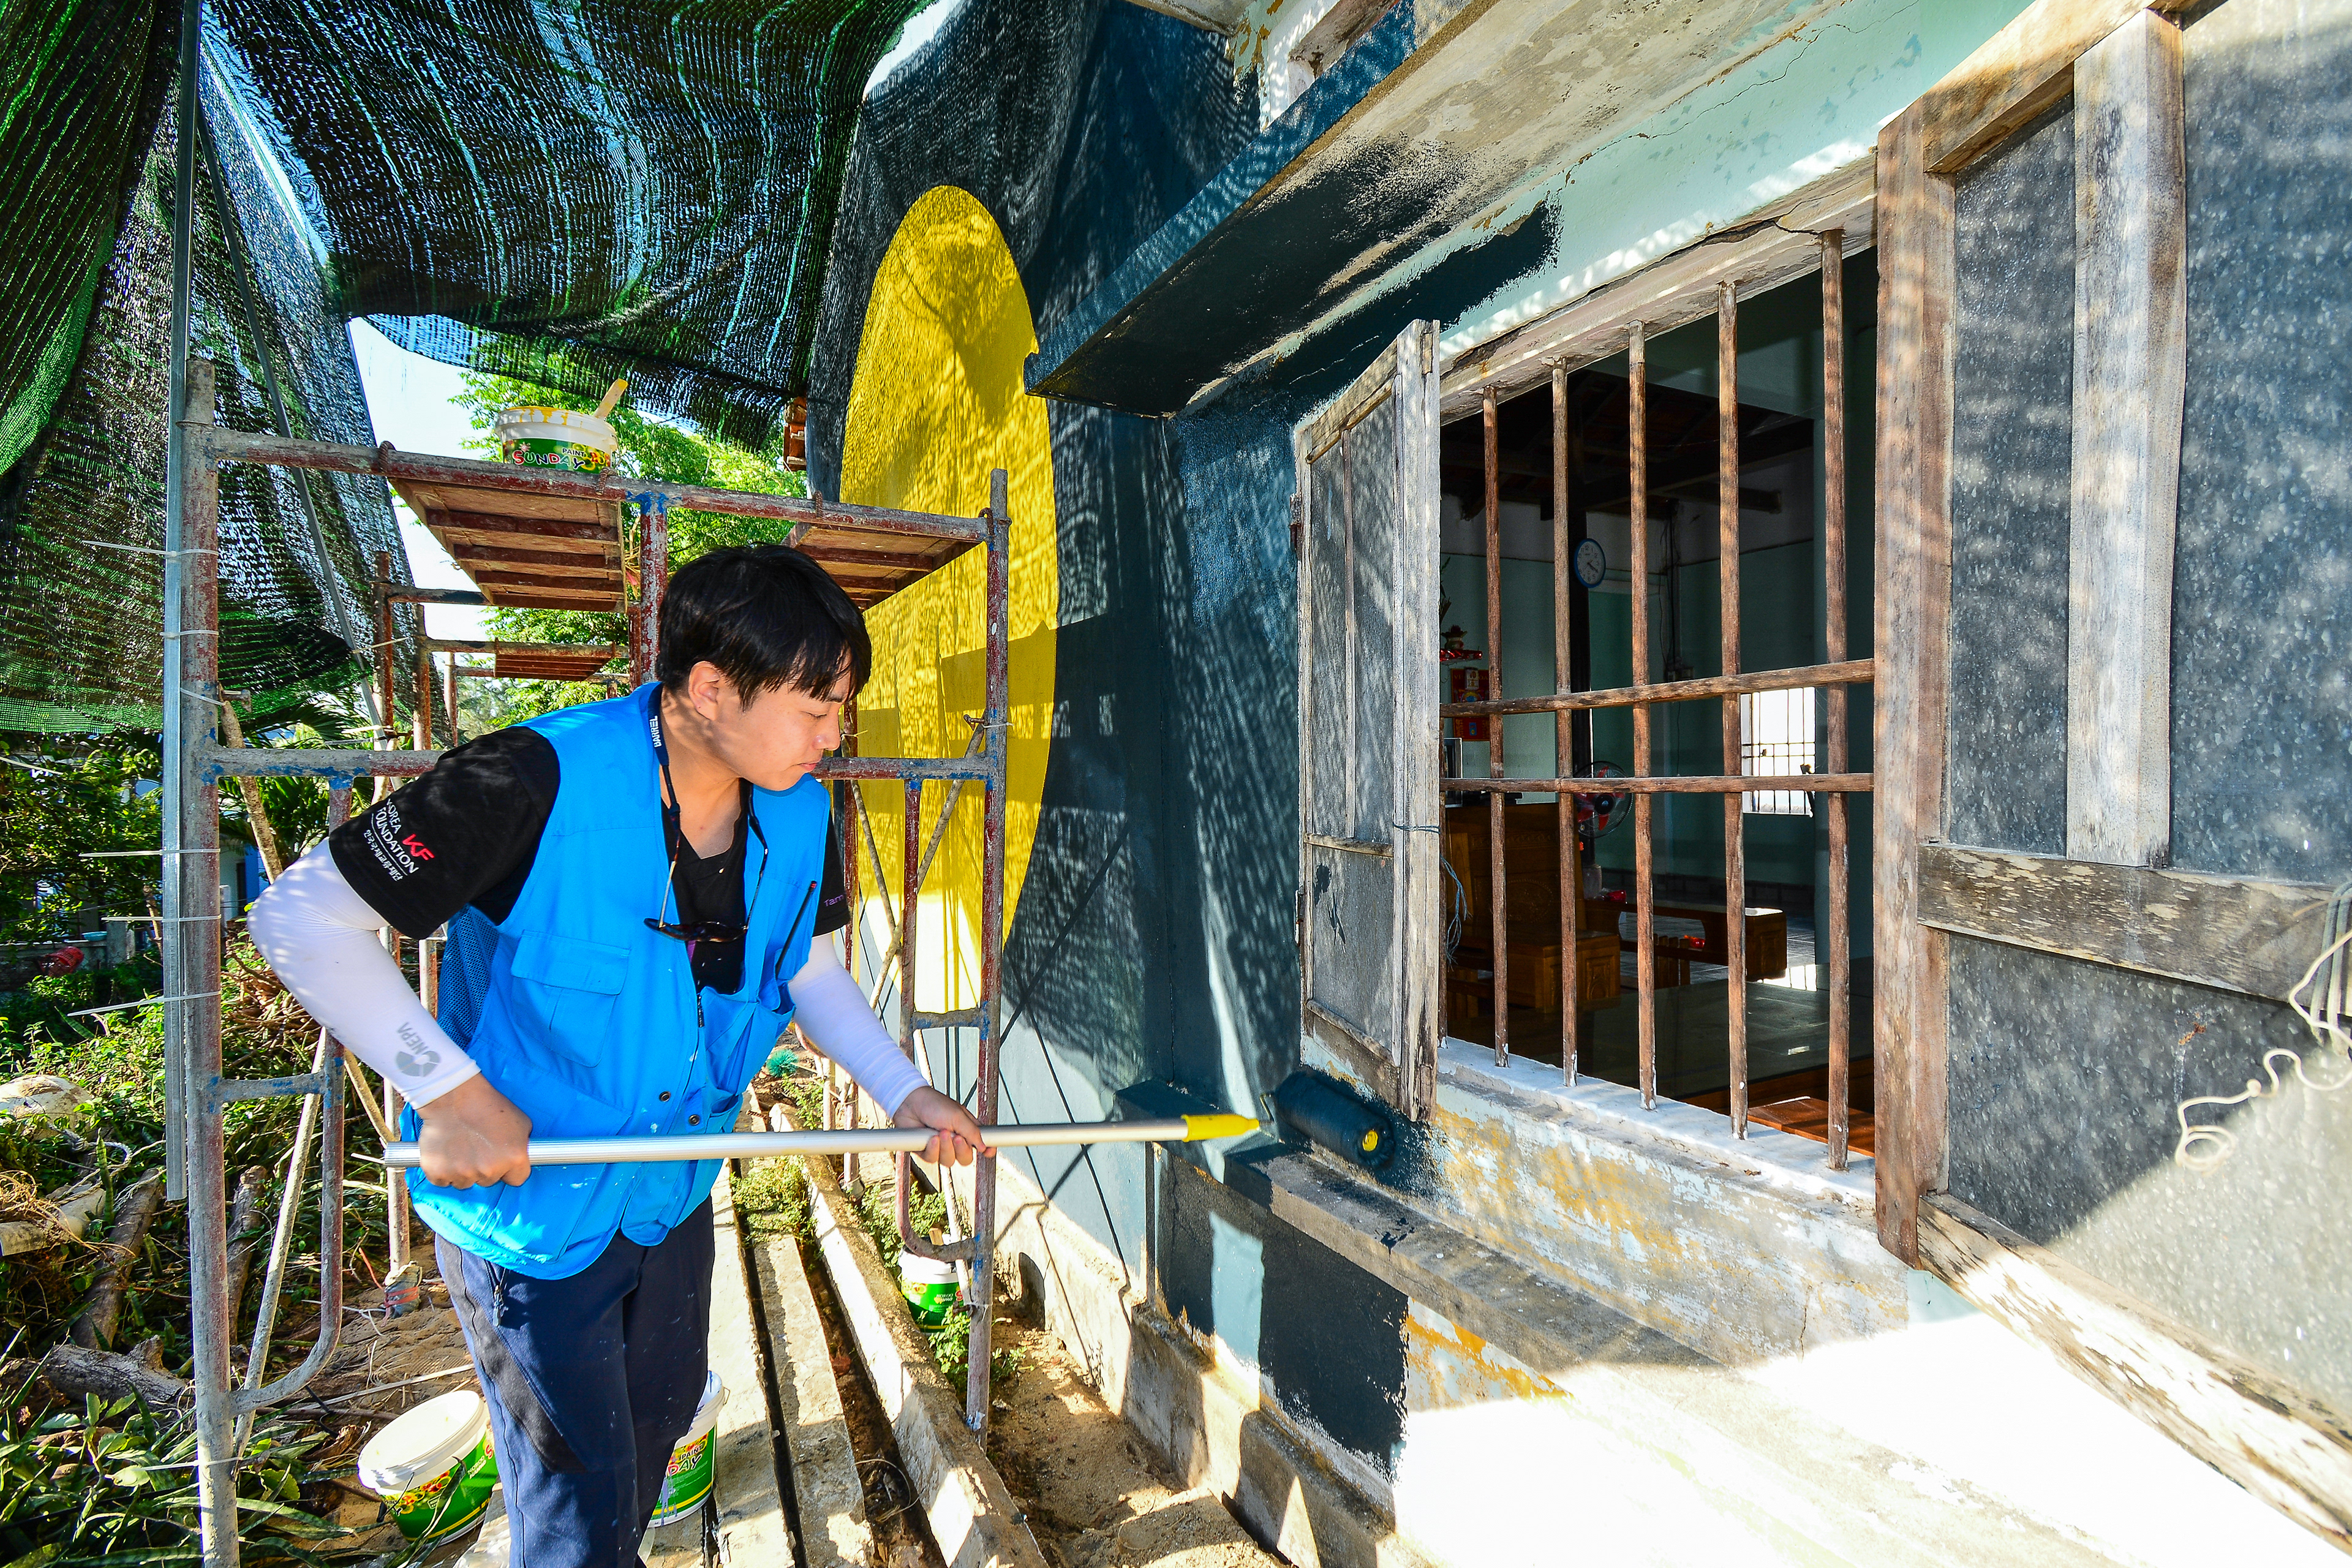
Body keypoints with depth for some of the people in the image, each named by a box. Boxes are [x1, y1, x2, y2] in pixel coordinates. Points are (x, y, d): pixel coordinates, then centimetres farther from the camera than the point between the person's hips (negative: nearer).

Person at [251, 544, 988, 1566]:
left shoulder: (799, 817, -12)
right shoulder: (539, 783, -31)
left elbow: (810, 970, 4)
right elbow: (301, 916, -25)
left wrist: (906, 1094, -4)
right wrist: (449, 1089, -29)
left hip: (674, 1189, 6)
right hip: (526, 1203, -6)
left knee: (662, 1412, 28)